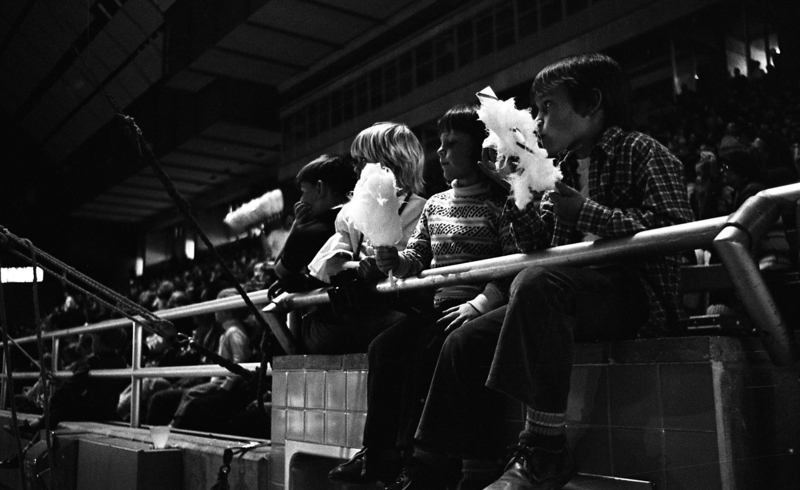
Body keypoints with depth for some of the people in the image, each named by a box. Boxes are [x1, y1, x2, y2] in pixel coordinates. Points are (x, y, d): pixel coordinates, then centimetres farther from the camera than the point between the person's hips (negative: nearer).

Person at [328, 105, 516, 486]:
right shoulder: (434, 204, 19)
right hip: (437, 306, 6)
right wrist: (391, 260, -4)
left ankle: (406, 458, -17)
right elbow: (416, 260, 18)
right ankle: (377, 454, -14)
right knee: (384, 346, -18)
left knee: (425, 350, -29)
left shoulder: (497, 202, -1)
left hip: (477, 306, -6)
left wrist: (480, 304, -21)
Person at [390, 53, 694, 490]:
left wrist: (587, 212, -19)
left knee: (537, 283, -36)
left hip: (638, 294, -7)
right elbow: (538, 247, 17)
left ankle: (544, 454, -30)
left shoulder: (641, 151, -1)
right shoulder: (563, 166, 20)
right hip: (576, 294, 8)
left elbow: (675, 229, -15)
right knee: (467, 342, -6)